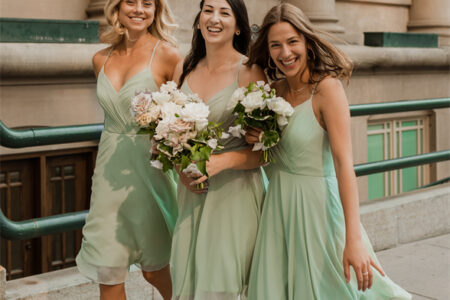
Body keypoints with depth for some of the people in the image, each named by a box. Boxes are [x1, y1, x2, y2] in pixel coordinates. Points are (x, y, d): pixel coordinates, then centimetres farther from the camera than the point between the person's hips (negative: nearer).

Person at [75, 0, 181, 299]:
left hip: (148, 167, -4)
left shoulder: (166, 54, -7)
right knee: (107, 272, 5)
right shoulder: (102, 59, 8)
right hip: (110, 170, 4)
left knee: (153, 268, 10)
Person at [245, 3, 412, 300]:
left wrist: (354, 239, -30)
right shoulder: (276, 90, 3)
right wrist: (256, 139, -6)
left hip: (316, 204, -6)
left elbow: (344, 163, -24)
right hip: (279, 205, 6)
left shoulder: (327, 88, -16)